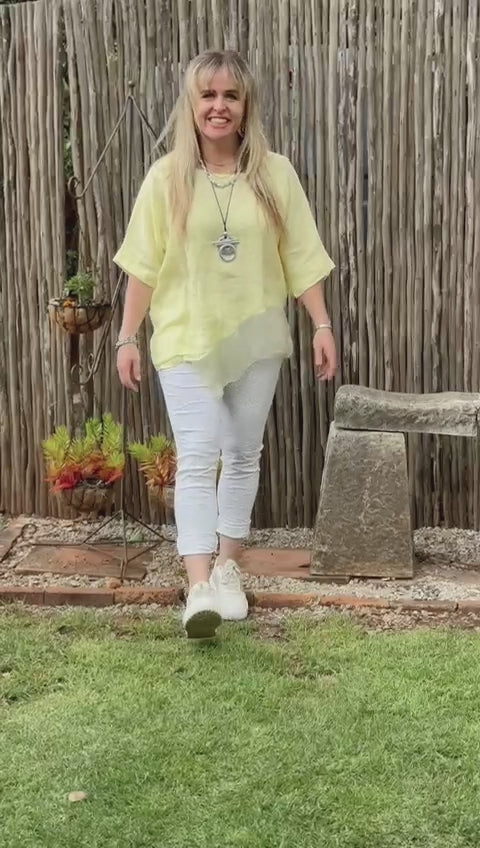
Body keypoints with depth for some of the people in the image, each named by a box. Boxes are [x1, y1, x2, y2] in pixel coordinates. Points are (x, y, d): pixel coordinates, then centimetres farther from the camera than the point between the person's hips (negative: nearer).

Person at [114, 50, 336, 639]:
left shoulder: (274, 174, -1)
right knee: (197, 458, -10)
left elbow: (301, 258, 2)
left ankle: (227, 568, 26)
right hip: (187, 338, -2)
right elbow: (143, 266, -1)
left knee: (243, 455, 11)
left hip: (256, 337, 2)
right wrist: (128, 336, -2)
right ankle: (199, 588, -13)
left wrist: (322, 326, -2)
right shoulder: (167, 177, -3)